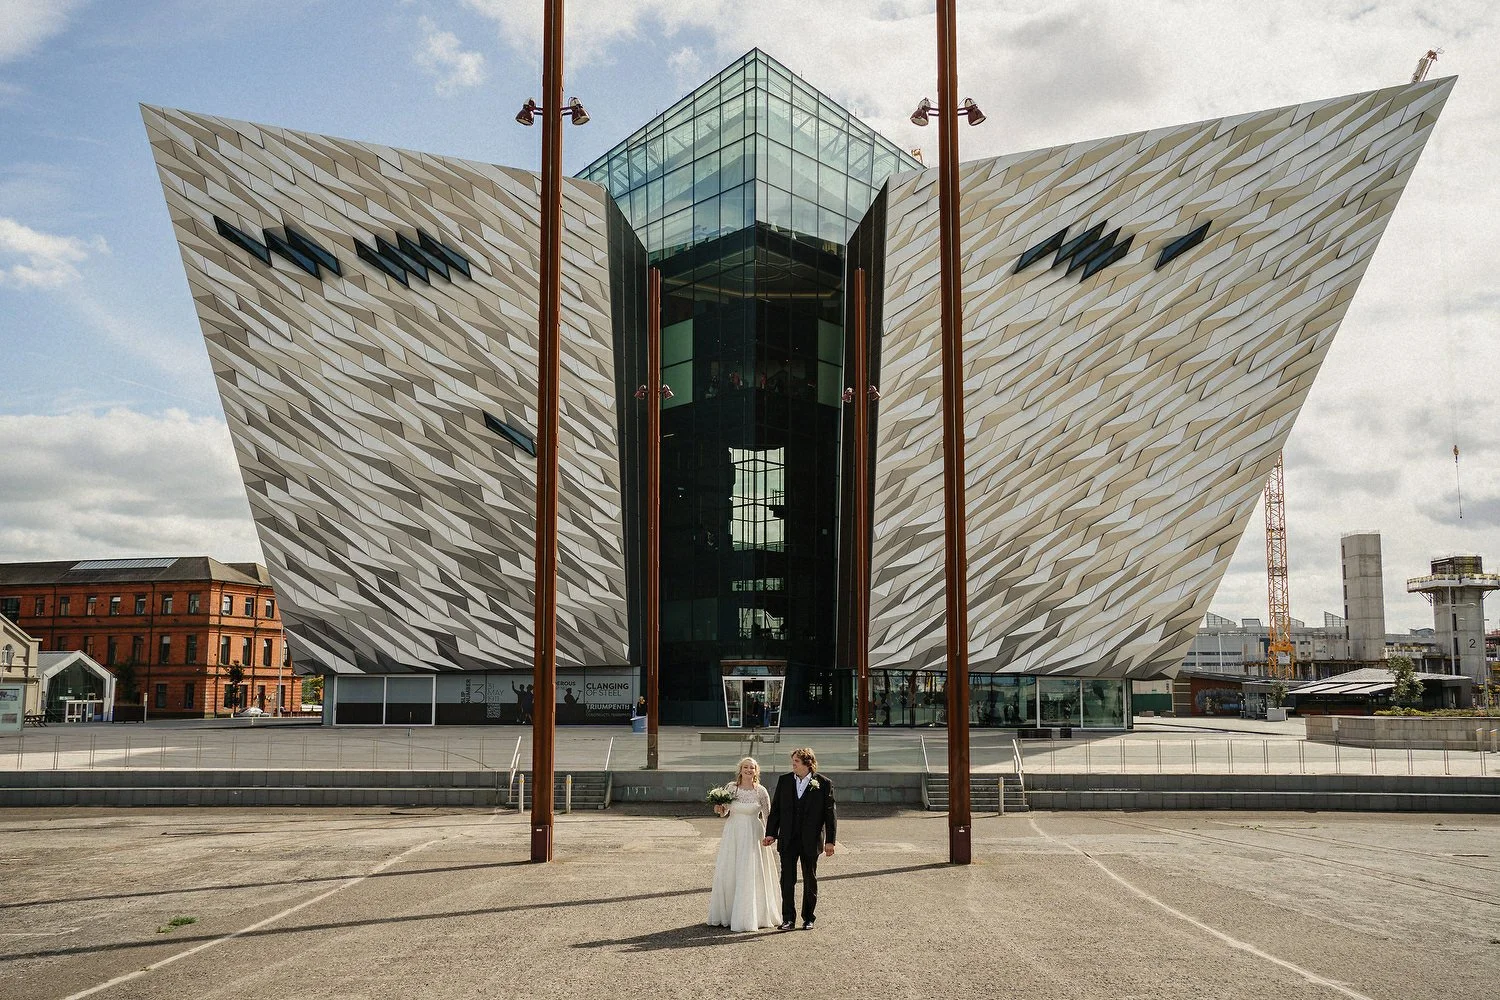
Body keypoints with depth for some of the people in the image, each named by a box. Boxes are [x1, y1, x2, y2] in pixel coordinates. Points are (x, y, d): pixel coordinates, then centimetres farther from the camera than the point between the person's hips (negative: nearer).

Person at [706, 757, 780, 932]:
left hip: (752, 835, -2)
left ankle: (747, 917, 8)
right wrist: (720, 810, -9)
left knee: (750, 875, -2)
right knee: (727, 873, 3)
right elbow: (724, 812, 13)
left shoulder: (761, 791, -3)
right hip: (732, 833, 2)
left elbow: (767, 815, 3)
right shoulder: (730, 787, 2)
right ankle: (725, 915, 15)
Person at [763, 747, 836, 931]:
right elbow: (775, 809, 8)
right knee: (787, 879, 0)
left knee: (810, 879, 9)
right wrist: (771, 833, 0)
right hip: (788, 840, 2)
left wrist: (830, 841, -7)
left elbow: (830, 813, -4)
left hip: (811, 840, -2)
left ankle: (808, 918, 21)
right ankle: (788, 919, 5)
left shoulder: (824, 783, -4)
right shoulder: (784, 781, 5)